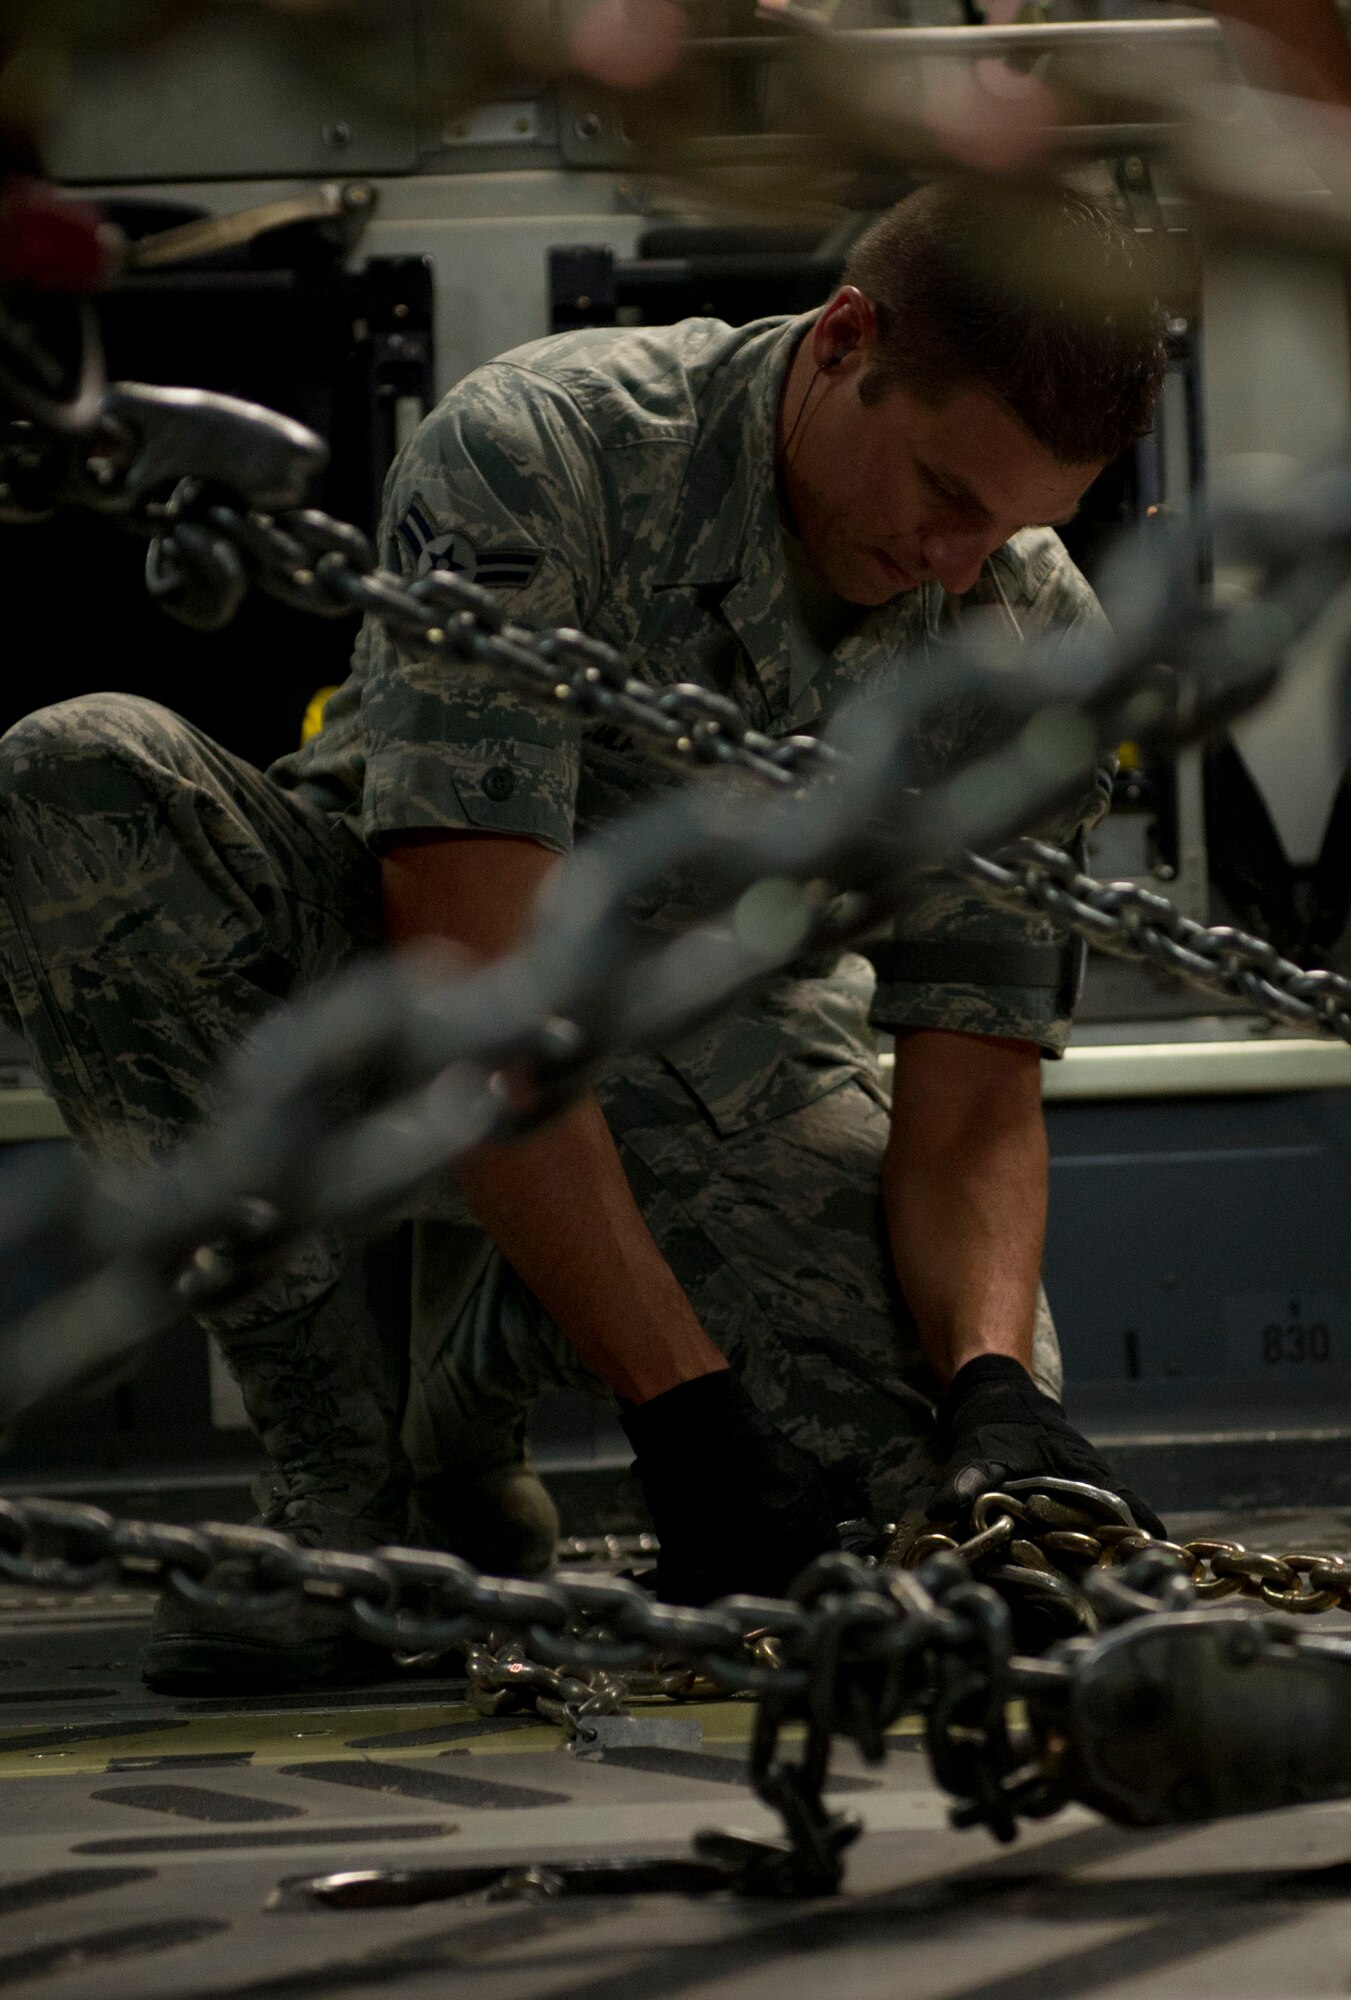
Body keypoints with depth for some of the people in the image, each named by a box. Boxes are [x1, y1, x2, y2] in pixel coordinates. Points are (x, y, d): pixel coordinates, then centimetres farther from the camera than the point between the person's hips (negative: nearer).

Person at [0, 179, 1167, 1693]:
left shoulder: (1037, 644, -13)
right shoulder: (530, 458, -28)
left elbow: (974, 1109, -13)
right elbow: (474, 992, -35)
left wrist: (998, 1386, -35)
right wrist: (681, 1399, -41)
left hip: (713, 1037, 3)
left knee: (940, 1475, -25)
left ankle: (484, 1387, 9)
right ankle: (336, 1482, -24)